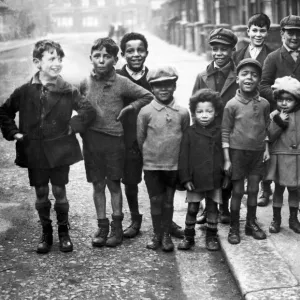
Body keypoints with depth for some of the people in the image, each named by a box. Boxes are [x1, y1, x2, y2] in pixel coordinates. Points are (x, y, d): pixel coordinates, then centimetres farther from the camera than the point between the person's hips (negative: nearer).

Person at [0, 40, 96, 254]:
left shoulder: (68, 91, -6)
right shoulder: (25, 91, -2)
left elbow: (89, 111, 0)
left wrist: (73, 127, -8)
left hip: (60, 151, -1)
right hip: (34, 152, 1)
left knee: (59, 192, 5)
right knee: (41, 194, 9)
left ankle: (64, 232, 22)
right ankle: (46, 234, 24)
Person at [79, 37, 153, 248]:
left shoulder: (121, 83, -6)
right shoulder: (85, 83, 2)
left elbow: (147, 96, 1)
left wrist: (128, 108, -6)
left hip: (114, 139, -2)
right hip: (91, 140, 3)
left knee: (114, 184, 6)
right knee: (98, 185, 9)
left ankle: (117, 227, 16)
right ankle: (102, 226, 19)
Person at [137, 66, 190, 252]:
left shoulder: (182, 113, -4)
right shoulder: (146, 112, -7)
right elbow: (140, 139, 2)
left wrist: (178, 158, 8)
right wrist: (150, 155, 8)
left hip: (174, 165, 1)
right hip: (152, 165, -1)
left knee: (168, 201, 10)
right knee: (156, 201, 7)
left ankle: (166, 235, 21)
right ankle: (157, 235, 20)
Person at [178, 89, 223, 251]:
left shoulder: (220, 132, 0)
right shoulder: (189, 132, -3)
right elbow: (184, 157, -3)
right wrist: (185, 178, -7)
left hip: (215, 179, 1)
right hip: (195, 179, -1)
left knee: (212, 208, 11)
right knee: (192, 208, 6)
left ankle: (211, 236, 23)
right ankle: (188, 236, 19)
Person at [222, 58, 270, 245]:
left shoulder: (264, 104, 0)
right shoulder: (232, 105, -9)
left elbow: (266, 128, 12)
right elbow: (225, 133, -6)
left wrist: (266, 149, 5)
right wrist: (227, 159, -8)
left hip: (257, 152, 3)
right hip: (237, 152, -3)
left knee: (254, 190, 10)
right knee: (238, 191, 3)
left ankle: (252, 224, 27)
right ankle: (234, 228, 15)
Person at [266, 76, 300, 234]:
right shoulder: (275, 116, -5)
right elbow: (270, 137, -10)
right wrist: (279, 122, -21)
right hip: (280, 158, -2)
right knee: (279, 188, 9)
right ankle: (276, 219, 21)